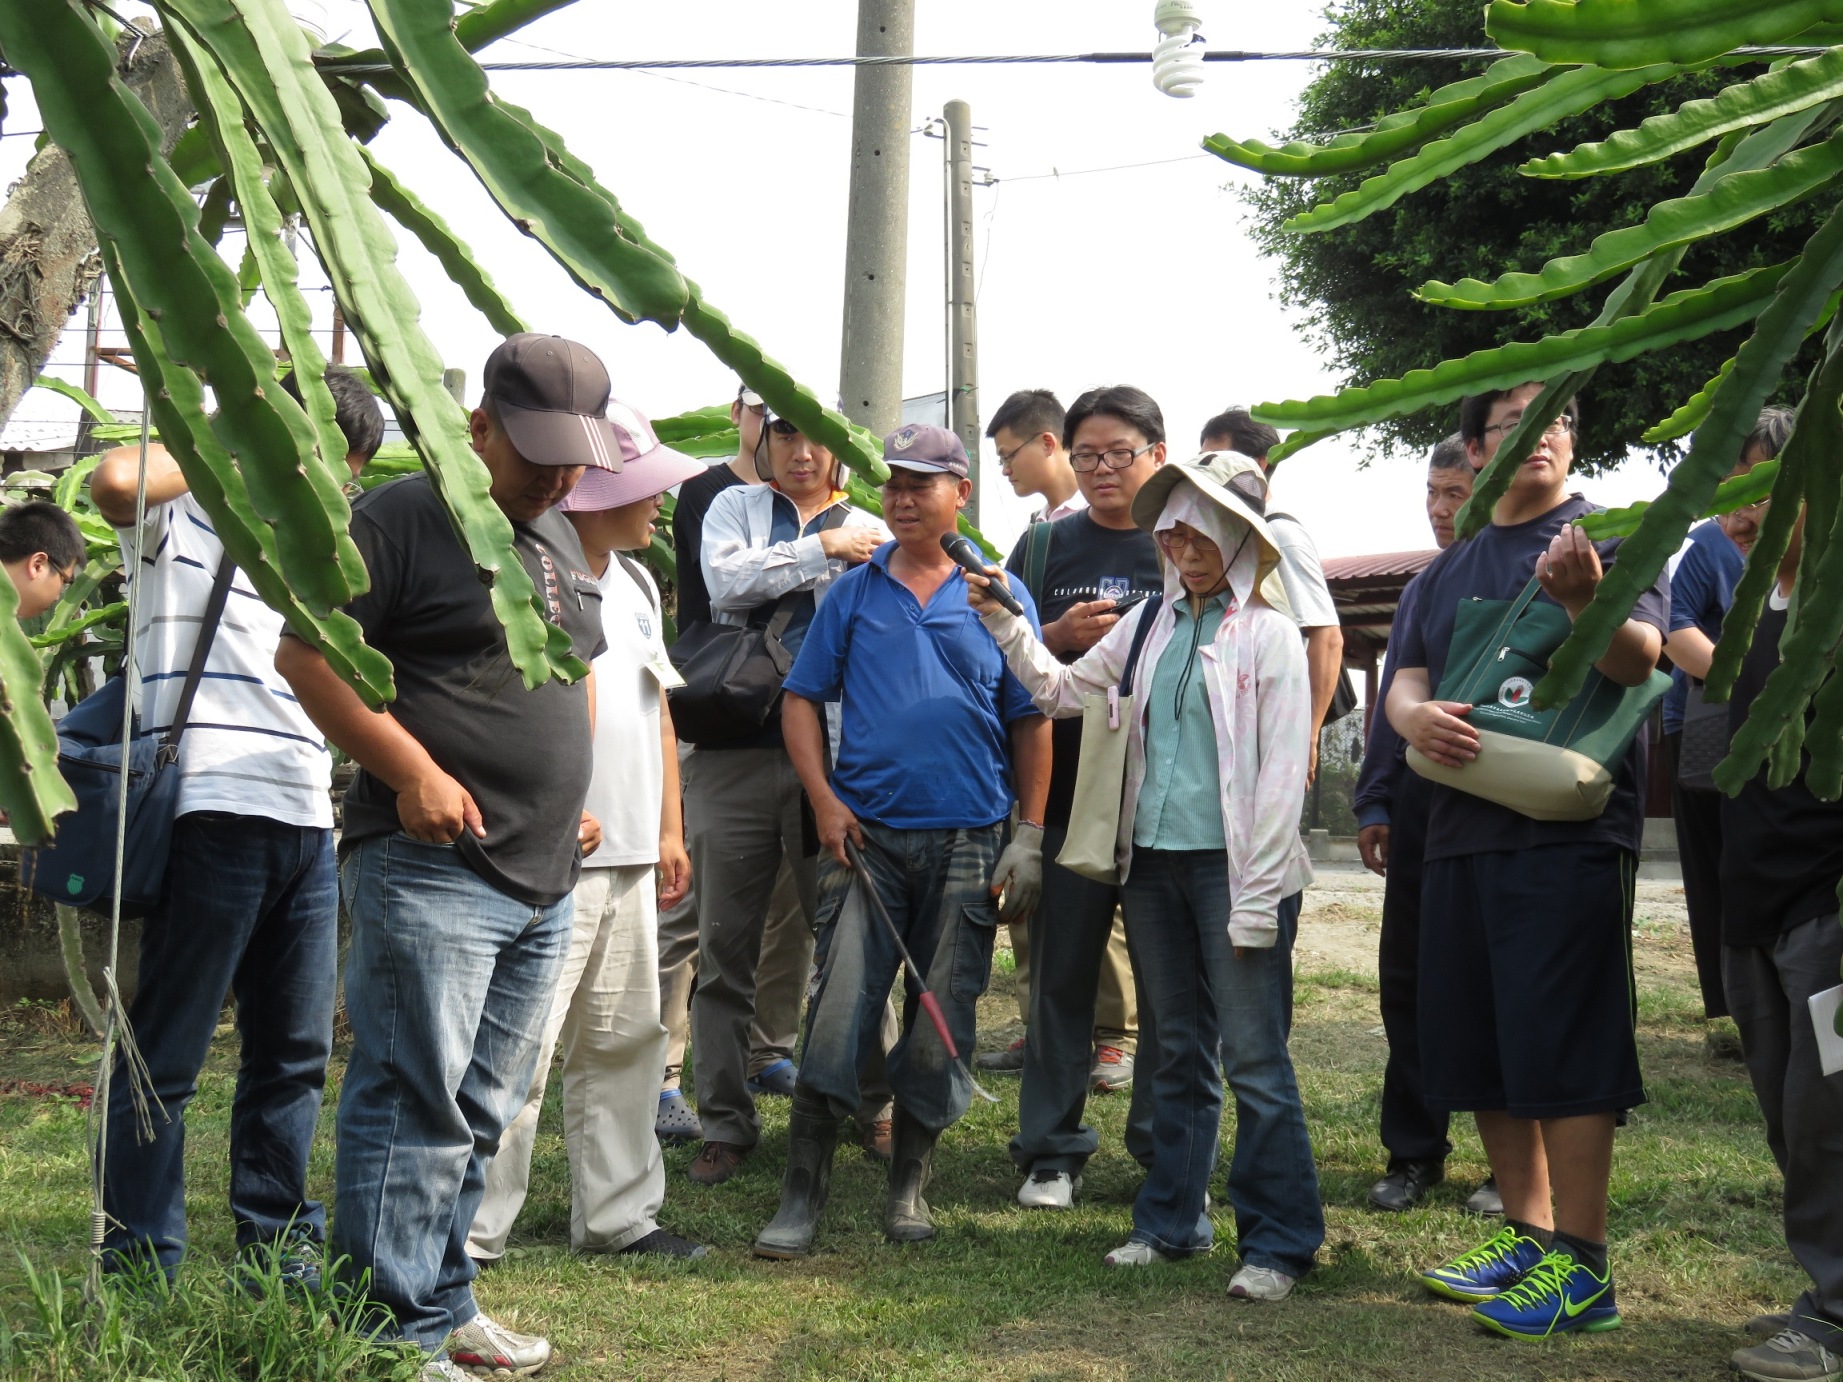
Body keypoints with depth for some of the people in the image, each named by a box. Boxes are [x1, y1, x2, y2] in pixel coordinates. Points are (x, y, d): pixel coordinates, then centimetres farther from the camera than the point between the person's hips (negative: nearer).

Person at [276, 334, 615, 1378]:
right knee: (419, 1103, -7)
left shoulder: (560, 539, 18)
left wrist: (575, 798, 17)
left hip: (545, 878, 8)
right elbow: (309, 654, -13)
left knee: (483, 1108, 14)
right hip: (436, 869, -8)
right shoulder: (404, 518, -7)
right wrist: (413, 773, -18)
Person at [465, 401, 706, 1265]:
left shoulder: (636, 583, 16)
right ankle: (468, 1232, 2)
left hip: (630, 853, 9)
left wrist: (670, 828, 19)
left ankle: (617, 1215, 25)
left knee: (627, 1039, 14)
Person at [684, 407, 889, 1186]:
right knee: (725, 947, 5)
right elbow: (726, 581, -10)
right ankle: (725, 1123, 15)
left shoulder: (869, 534, 9)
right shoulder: (735, 508, 11)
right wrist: (823, 547, -7)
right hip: (736, 753, 0)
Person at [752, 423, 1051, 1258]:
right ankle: (802, 1196, 0)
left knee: (942, 1020, 6)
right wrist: (824, 801, -4)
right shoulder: (854, 593, 8)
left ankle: (909, 1188, 21)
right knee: (838, 1010, -6)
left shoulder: (999, 596, 5)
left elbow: (1031, 721, 6)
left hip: (968, 842, 0)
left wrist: (1030, 835, 0)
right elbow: (802, 699, 9)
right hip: (866, 835, 0)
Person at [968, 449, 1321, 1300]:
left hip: (1231, 867, -6)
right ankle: (1173, 1221, 24)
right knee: (1178, 1054, 14)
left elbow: (1282, 772, -9)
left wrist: (1257, 897, -13)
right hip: (1152, 861, 6)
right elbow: (1063, 690, 19)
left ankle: (1279, 1241, 5)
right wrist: (1005, 627, 5)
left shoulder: (1268, 635, -5)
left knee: (1254, 1059, -4)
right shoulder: (1150, 624, 12)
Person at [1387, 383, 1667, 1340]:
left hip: (1570, 833, -7)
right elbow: (1404, 683, 10)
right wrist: (1417, 717, -13)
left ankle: (1580, 1266, 1)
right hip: (1462, 830, 7)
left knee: (1564, 1048, -7)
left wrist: (1585, 600, -35)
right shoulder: (1448, 572, 17)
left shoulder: (1611, 538, 0)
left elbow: (1639, 660, -14)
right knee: (1475, 1048, 11)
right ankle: (1526, 1234, 24)